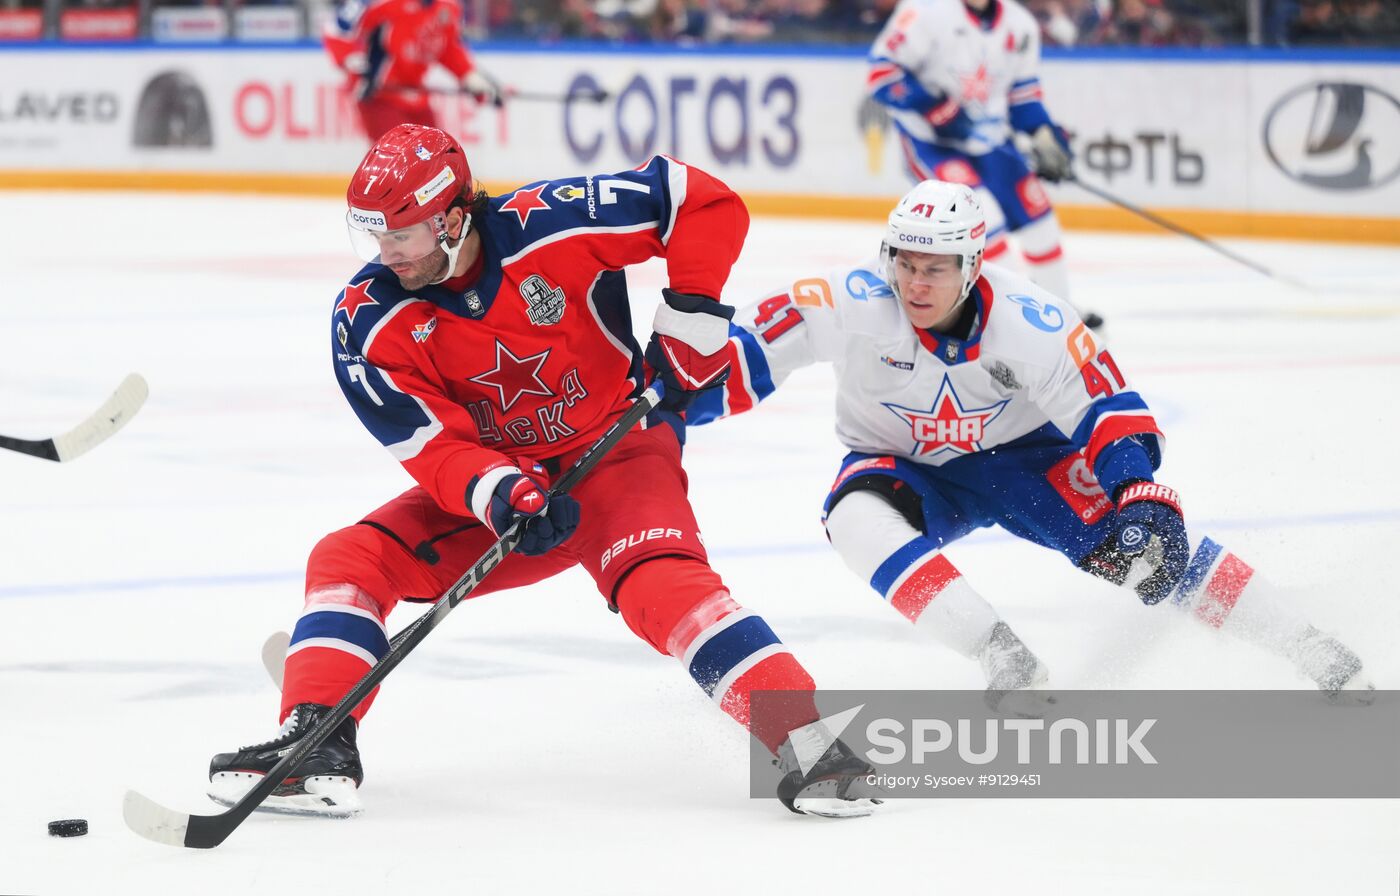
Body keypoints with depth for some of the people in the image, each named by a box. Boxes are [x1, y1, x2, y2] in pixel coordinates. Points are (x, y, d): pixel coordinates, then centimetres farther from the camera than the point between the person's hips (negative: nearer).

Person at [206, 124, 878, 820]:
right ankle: (316, 748, -17)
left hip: (616, 452, -4)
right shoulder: (368, 321, -14)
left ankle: (805, 742, -35)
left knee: (663, 583, -32)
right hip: (487, 480, 4)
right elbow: (433, 446, -17)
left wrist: (691, 316, -21)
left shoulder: (546, 226, -24)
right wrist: (494, 492, -37)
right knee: (347, 559, -13)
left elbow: (706, 203, -18)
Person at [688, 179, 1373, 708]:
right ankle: (1006, 661, -37)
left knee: (1145, 543, -18)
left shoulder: (1027, 321, -26)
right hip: (906, 467, 1)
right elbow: (749, 348, -21)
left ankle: (1315, 656, -4)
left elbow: (1111, 410, -20)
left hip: (1019, 452, -1)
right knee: (859, 516, -34)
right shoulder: (858, 303, -27)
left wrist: (1144, 499, -30)